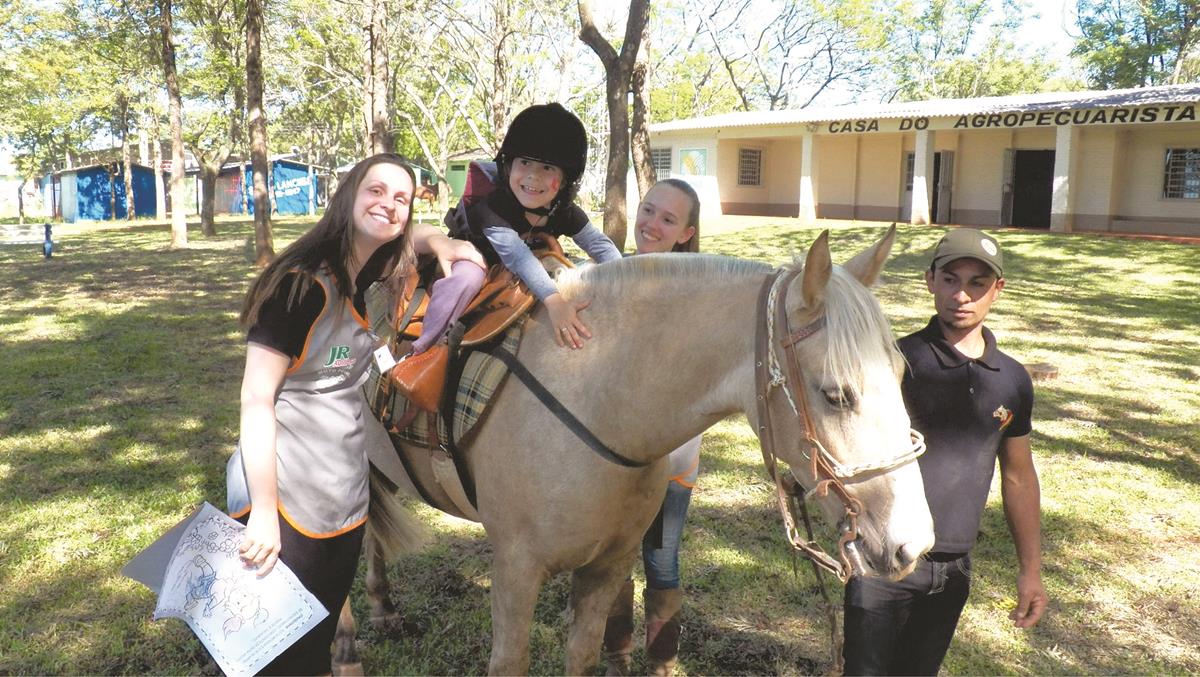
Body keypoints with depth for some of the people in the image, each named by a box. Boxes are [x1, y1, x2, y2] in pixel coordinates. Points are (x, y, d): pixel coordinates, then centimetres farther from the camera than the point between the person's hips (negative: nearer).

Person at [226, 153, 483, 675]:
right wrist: (264, 514, -20)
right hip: (287, 498, -7)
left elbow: (409, 237, 25)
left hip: (346, 499, 7)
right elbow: (255, 400, -18)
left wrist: (441, 243, 1)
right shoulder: (301, 284, -18)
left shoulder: (370, 275, 2)